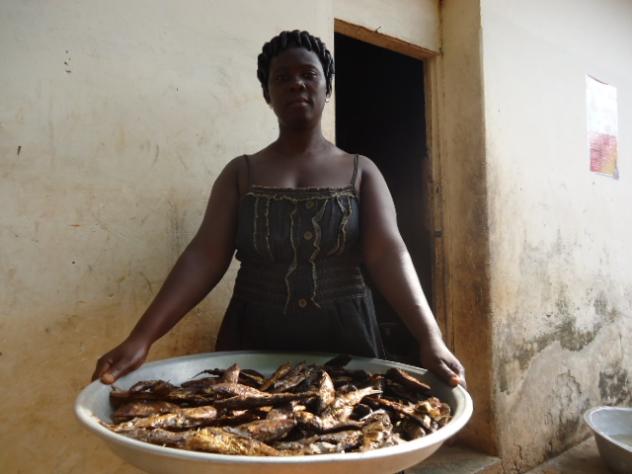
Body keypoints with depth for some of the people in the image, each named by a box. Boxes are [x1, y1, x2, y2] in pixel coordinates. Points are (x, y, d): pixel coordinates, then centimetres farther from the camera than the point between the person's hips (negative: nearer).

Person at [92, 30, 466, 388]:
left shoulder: (361, 171, 2)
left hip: (346, 341, 0)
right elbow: (204, 257, -8)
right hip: (254, 341, 1)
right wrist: (141, 338, -21)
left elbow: (388, 253, -11)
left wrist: (431, 339, -26)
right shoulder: (240, 173, 3)